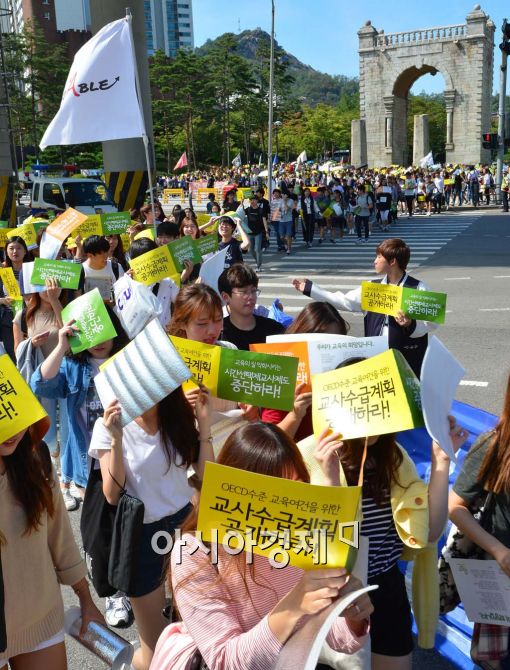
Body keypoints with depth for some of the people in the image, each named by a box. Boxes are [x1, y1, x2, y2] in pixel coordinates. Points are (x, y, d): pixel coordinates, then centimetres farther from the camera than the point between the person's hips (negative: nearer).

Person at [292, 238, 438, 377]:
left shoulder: (417, 288, -7)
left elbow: (431, 322, -8)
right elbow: (344, 301, 11)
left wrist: (411, 325, -28)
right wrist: (309, 288, 10)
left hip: (407, 356, -5)